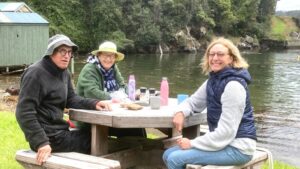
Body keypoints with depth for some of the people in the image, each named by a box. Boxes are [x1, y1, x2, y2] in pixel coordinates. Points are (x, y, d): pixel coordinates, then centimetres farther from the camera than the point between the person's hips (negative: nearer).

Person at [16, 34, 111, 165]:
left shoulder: (64, 73, 11)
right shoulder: (35, 73, -17)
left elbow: (71, 99, 16)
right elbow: (24, 112, -21)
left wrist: (94, 104, -3)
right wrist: (41, 142, -28)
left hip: (59, 131, 9)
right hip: (48, 136, -9)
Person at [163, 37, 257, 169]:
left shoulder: (233, 85, -20)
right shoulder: (213, 80, 9)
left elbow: (226, 131, -24)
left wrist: (192, 143, -18)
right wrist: (180, 112, -7)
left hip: (237, 147, -9)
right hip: (222, 142, 9)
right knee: (168, 155, 6)